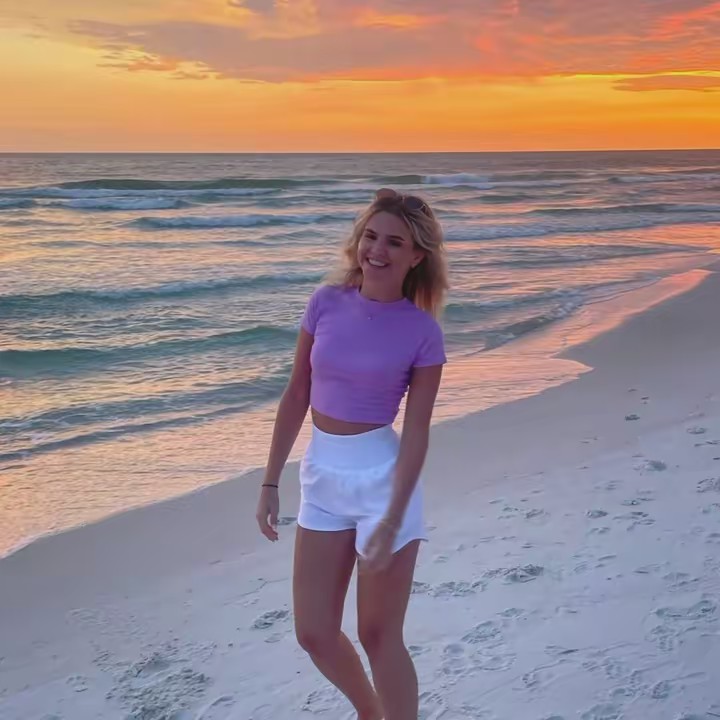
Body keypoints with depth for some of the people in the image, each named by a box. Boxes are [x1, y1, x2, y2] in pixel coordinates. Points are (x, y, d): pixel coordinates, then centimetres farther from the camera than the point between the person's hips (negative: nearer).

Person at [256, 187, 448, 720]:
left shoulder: (422, 331, -11)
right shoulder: (327, 303, -1)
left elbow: (417, 430, -11)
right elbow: (297, 395, 4)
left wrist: (392, 519, -17)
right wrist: (271, 482, 5)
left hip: (383, 476, -5)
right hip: (321, 477, 5)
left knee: (379, 636, 5)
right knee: (314, 634, 13)